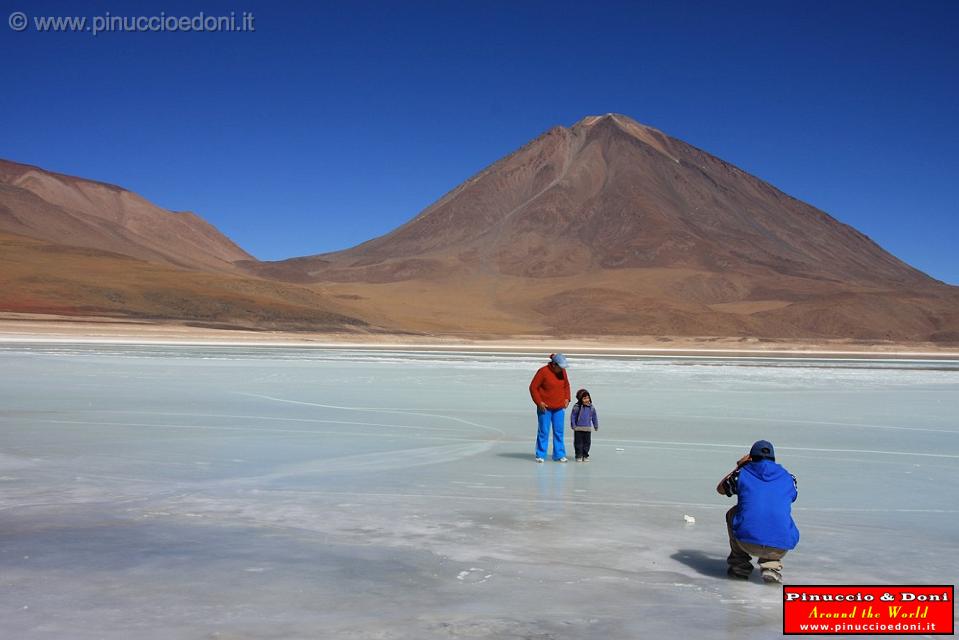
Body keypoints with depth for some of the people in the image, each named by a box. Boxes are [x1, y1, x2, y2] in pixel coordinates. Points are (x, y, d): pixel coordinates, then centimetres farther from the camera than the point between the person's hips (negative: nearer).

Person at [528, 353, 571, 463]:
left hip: (559, 408, 4)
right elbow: (533, 387, -10)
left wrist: (567, 398, 7)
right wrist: (539, 402, -13)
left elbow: (566, 385, 19)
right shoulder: (543, 372, -15)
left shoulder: (563, 371, 2)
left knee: (559, 432, 6)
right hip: (545, 408, -4)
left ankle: (559, 455, 13)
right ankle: (540, 455, 11)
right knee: (543, 432, 1)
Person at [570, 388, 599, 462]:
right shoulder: (576, 407, -9)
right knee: (578, 442, 1)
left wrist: (596, 426, 15)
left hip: (588, 429, 3)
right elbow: (573, 416, -4)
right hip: (578, 429, -3)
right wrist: (573, 425, -8)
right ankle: (579, 456, 8)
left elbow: (594, 417, 12)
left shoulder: (591, 407, 2)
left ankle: (585, 456, 16)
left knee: (587, 442, 7)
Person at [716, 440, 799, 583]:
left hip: (748, 543, -1)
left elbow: (720, 489, 32)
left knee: (732, 514, 30)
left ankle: (740, 565, 26)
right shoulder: (788, 478, 17)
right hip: (780, 548, 1)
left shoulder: (742, 473, 12)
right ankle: (772, 566, 15)